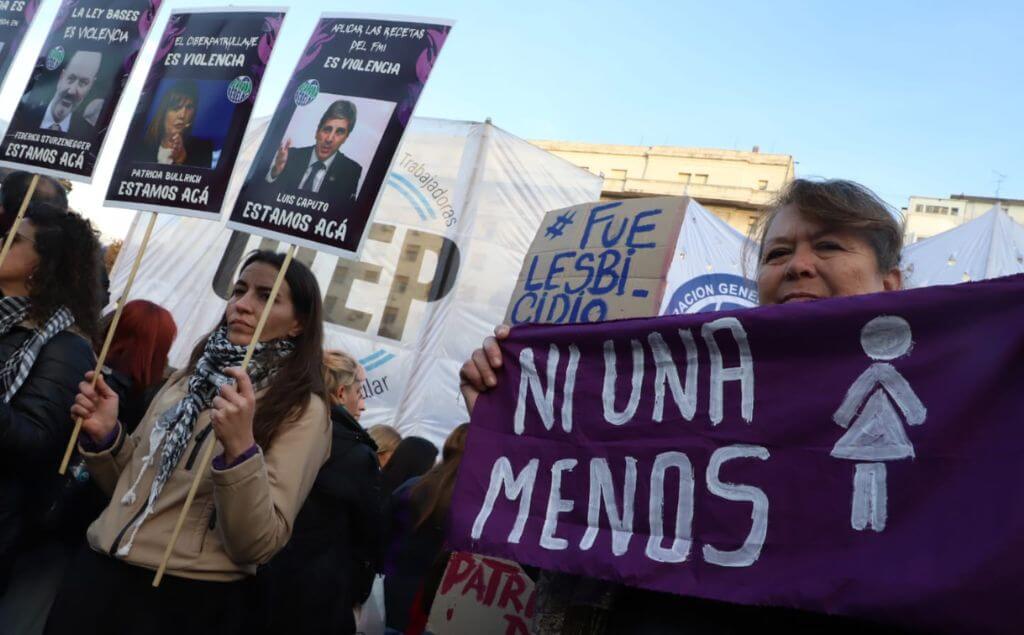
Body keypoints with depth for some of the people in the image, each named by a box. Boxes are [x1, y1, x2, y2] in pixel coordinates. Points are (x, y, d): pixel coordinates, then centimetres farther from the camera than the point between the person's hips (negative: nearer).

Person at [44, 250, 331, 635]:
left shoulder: (303, 411, -10)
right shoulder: (190, 378, 10)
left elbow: (258, 545, -17)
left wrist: (240, 448, -29)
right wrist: (105, 437, -1)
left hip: (188, 601, -5)